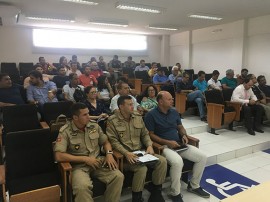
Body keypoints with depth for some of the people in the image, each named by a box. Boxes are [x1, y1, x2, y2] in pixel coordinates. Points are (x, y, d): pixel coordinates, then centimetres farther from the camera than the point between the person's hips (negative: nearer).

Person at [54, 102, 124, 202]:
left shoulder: (94, 126, 5)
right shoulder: (65, 131, -11)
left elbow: (105, 142, 16)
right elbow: (59, 156, -17)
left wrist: (109, 154, -6)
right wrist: (85, 159, -17)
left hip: (98, 161, 4)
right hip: (79, 165, -4)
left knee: (118, 176, -18)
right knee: (82, 187, -35)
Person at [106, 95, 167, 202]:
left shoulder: (138, 118, 10)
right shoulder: (112, 121, -8)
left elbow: (145, 134, 14)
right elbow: (113, 141, -13)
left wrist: (149, 146, -6)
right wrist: (126, 153, -25)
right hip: (124, 155, -6)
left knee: (162, 161, -12)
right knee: (142, 168, -32)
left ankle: (156, 193, 6)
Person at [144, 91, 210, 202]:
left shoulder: (174, 112, 10)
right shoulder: (151, 115, -11)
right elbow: (150, 134, -12)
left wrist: (184, 135, -2)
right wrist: (167, 142, -19)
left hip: (179, 144, 7)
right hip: (164, 146, -7)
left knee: (202, 157, -3)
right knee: (177, 162, -36)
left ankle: (194, 185, 17)